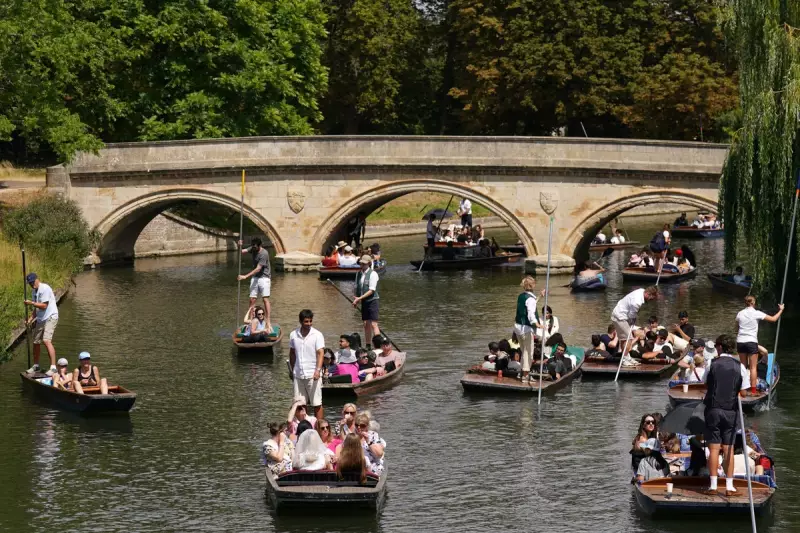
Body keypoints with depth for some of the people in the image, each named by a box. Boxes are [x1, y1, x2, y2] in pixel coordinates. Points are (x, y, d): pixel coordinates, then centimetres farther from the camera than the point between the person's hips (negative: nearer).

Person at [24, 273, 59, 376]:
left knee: (46, 340, -22)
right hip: (40, 319, 9)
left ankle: (53, 367, -23)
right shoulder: (34, 292, 15)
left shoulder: (45, 289, -14)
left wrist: (31, 303, -16)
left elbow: (44, 306, -19)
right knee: (36, 342, 12)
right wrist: (31, 319, 7)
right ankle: (36, 366, 27)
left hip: (50, 317, -9)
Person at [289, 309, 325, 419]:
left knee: (317, 404, -1)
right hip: (298, 375, 4)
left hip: (313, 374, -4)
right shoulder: (293, 335, 6)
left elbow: (320, 353, -14)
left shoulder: (317, 335, -6)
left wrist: (318, 370, -27)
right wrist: (293, 370, 18)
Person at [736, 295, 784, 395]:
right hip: (751, 342, -4)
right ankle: (753, 390, -3)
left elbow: (737, 326, 21)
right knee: (753, 367, 0)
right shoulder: (756, 313, -6)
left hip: (740, 342, 4)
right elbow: (773, 319, -1)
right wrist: (781, 310, 13)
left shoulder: (740, 313, 4)